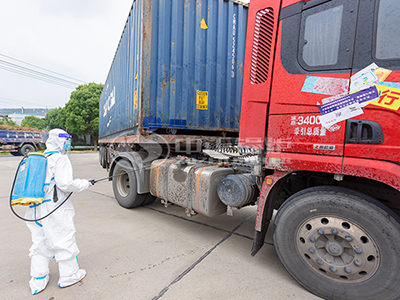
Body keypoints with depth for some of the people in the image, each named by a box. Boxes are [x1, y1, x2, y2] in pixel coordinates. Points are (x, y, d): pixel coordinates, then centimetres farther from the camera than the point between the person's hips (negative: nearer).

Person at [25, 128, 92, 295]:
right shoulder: (60, 159, -14)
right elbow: (65, 184, -22)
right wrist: (84, 183, -8)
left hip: (37, 209, 8)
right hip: (56, 208, -8)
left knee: (40, 242, 16)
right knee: (64, 239, 6)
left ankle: (38, 281, 26)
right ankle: (69, 275, 21)